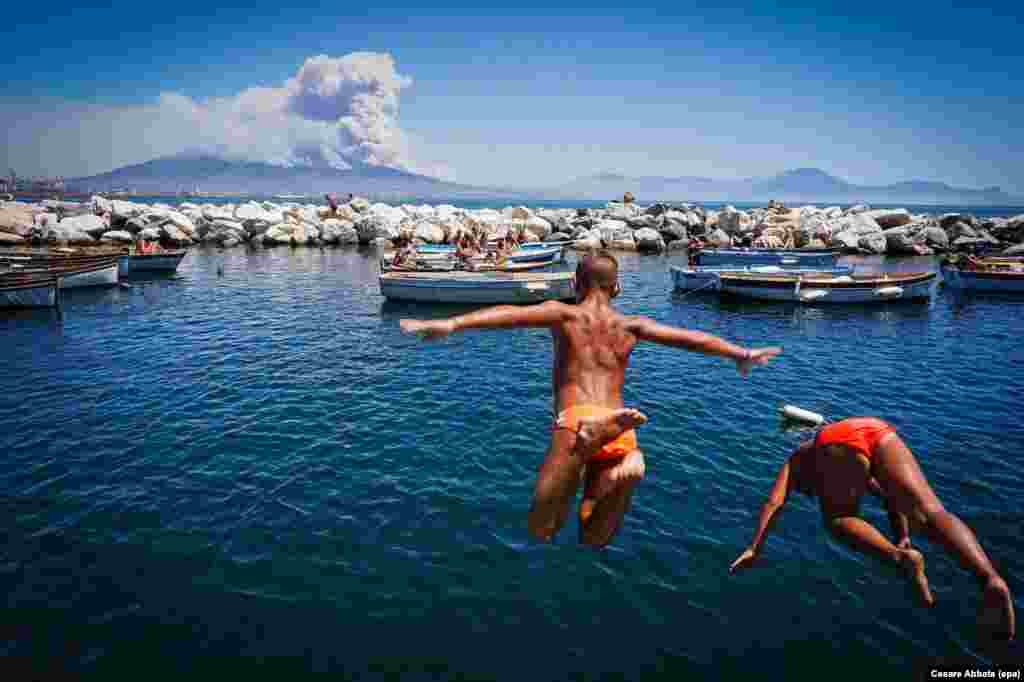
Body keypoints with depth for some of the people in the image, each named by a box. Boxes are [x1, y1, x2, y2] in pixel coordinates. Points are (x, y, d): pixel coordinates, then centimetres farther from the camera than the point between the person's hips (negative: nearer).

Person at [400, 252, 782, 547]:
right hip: (619, 434, 4)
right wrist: (741, 354, 32)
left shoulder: (563, 313, 10)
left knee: (540, 531, -2)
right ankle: (627, 466, -16)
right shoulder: (630, 326, 19)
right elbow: (692, 338, 20)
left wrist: (451, 324, -16)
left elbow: (510, 314, -7)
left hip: (574, 420, -3)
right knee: (594, 539, 16)